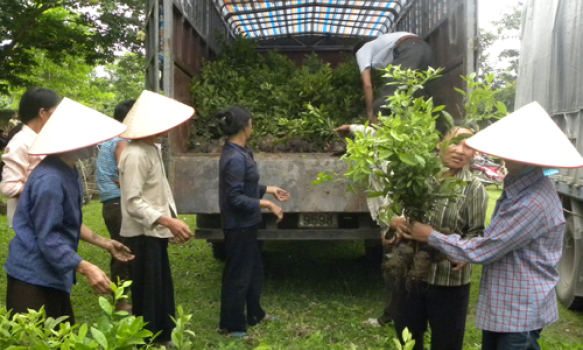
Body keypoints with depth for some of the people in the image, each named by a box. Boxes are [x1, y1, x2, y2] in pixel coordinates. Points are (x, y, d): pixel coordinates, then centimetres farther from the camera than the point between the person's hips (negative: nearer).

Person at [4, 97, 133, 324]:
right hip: (34, 278, -10)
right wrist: (86, 268, -32)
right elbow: (48, 239, -26)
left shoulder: (68, 172, 8)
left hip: (52, 276, 10)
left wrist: (105, 243, 20)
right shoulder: (50, 180, -24)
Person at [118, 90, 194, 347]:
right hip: (142, 235, -10)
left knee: (162, 291, 19)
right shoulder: (136, 154, -21)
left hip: (155, 233, 10)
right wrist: (168, 221, -33)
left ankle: (162, 339, 34)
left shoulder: (152, 149, 10)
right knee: (147, 295, 2)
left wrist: (170, 224, 15)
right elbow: (132, 202, -26)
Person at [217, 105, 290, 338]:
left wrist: (270, 190, 18)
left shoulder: (239, 152, 7)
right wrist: (266, 204, -23)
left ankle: (254, 314, 38)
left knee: (254, 268, 22)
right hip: (238, 224, -10)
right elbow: (236, 198, -26)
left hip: (246, 223, 10)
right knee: (238, 273, 2)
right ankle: (232, 325, 16)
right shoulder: (235, 158, -25)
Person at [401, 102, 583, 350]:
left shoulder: (533, 203, -28)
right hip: (501, 306, 10)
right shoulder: (519, 188, 6)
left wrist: (431, 236, -11)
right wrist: (463, 255, 2)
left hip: (520, 311, -10)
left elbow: (481, 251, -23)